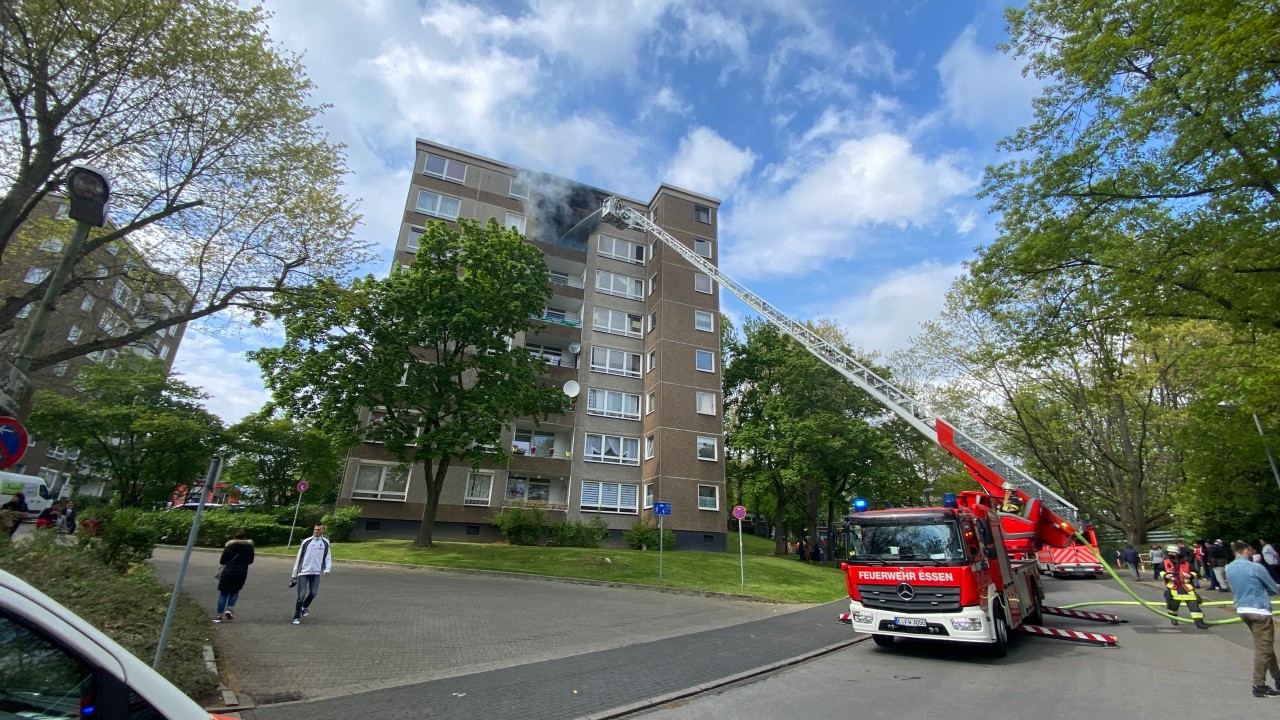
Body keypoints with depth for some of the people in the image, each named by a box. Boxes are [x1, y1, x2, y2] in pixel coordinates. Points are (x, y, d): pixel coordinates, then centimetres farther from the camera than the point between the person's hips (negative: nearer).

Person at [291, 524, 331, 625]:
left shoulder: (325, 543, 2)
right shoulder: (306, 542, -3)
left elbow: (327, 558, 5)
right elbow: (299, 558, 4)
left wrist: (327, 569, -11)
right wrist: (294, 574, 6)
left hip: (316, 572, 1)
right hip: (303, 572, -1)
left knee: (314, 592, -5)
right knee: (301, 595, -5)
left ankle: (305, 607, 27)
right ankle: (296, 617, 12)